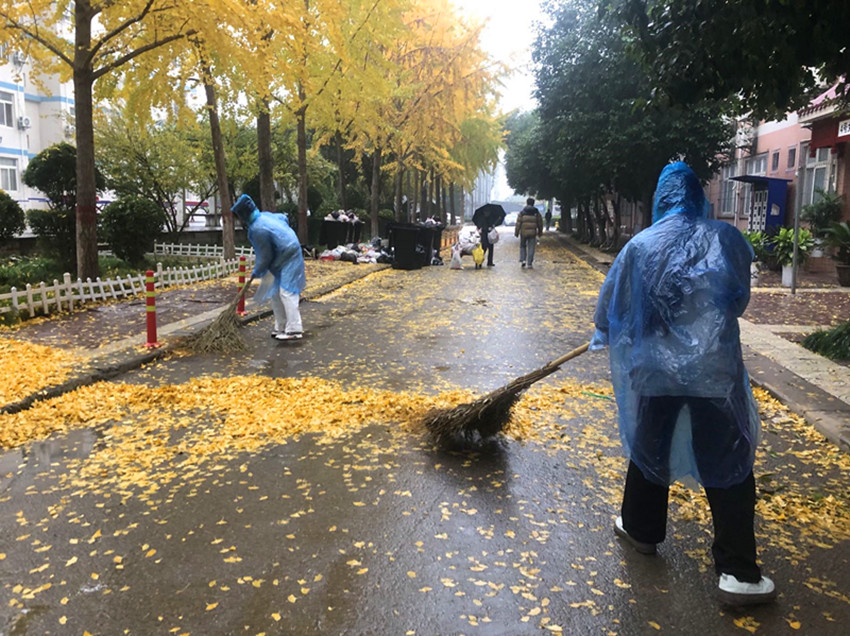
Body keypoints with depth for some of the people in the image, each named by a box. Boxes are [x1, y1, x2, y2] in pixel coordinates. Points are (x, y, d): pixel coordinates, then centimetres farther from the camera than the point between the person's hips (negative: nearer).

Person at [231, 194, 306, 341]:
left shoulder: (257, 229, -24)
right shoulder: (265, 215, 4)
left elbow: (264, 256, -17)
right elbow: (283, 218, 24)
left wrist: (257, 272, 0)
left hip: (288, 260, -10)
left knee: (286, 293, -15)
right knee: (275, 293, 12)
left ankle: (294, 330, -17)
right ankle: (280, 327, 18)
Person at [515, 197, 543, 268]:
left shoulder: (522, 212, -2)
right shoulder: (536, 213, 3)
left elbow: (518, 223, -4)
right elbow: (540, 223, 9)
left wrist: (516, 232, 2)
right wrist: (540, 232, 20)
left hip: (523, 233, -1)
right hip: (532, 233, 1)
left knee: (522, 246, 19)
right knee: (531, 248, 5)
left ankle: (523, 259, 4)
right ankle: (529, 264, 4)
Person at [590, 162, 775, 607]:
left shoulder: (640, 245, -3)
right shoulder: (727, 239, -2)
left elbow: (610, 305, 5)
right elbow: (739, 300, 11)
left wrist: (605, 334, 27)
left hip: (656, 370, 1)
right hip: (716, 370, -1)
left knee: (650, 449, 20)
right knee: (728, 465, 7)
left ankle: (640, 529, 36)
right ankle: (737, 573, 11)